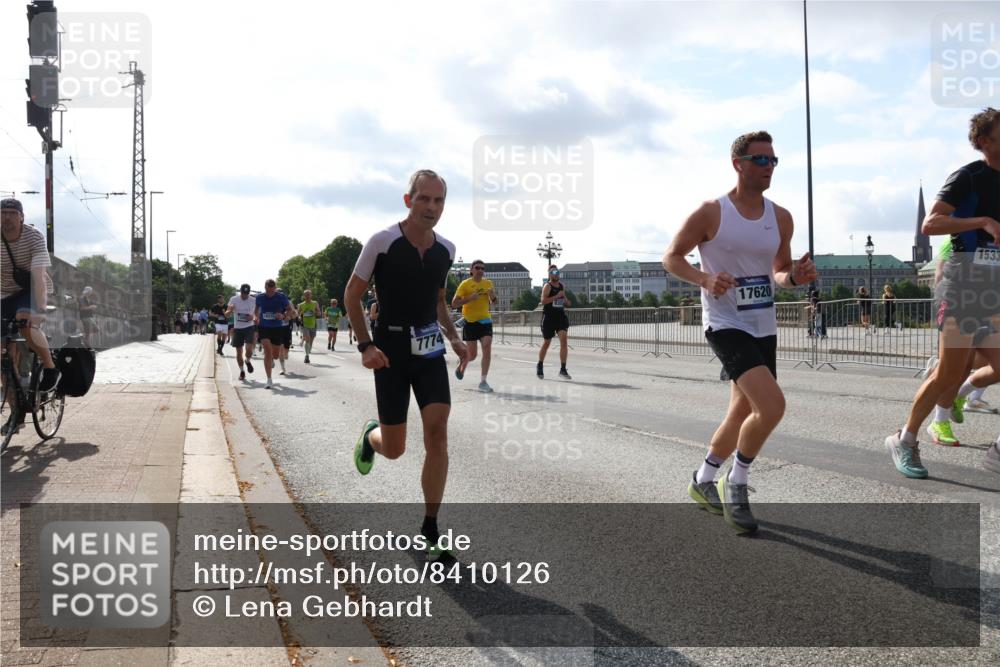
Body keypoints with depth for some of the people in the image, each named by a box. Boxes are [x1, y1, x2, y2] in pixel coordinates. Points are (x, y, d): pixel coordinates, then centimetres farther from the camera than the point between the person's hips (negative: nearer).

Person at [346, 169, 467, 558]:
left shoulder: (446, 250, 3)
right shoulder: (382, 242, -11)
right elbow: (352, 295, -3)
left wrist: (453, 337, 3)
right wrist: (366, 345, -13)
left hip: (430, 349, 3)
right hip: (391, 351, -3)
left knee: (437, 431, -11)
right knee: (393, 449, 0)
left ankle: (429, 530, -1)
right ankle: (370, 436, 41)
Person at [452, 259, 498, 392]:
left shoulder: (488, 283, 7)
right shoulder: (465, 284, -7)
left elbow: (494, 301, 20)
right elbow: (454, 304, -10)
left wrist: (493, 296, -4)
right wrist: (470, 298, -23)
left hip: (485, 321, 3)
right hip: (470, 322, -3)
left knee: (487, 348, -14)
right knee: (472, 354, 3)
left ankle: (483, 381, -8)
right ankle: (462, 365, 39)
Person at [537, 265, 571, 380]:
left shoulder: (562, 286, 13)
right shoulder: (547, 286, -6)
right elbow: (543, 301, -19)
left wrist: (566, 301, 7)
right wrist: (556, 296, -24)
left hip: (561, 316, 4)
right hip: (549, 317, -4)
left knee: (564, 340, -12)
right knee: (546, 342, 8)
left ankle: (563, 369, -11)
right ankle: (540, 366, 29)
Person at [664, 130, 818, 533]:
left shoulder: (781, 218, 7)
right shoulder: (710, 213, -9)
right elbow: (672, 257, -3)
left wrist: (796, 277, -7)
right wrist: (705, 279, -22)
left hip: (764, 328, 7)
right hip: (725, 324, -7)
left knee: (743, 415, 14)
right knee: (772, 405, -21)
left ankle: (703, 481, 36)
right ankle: (736, 483, 0)